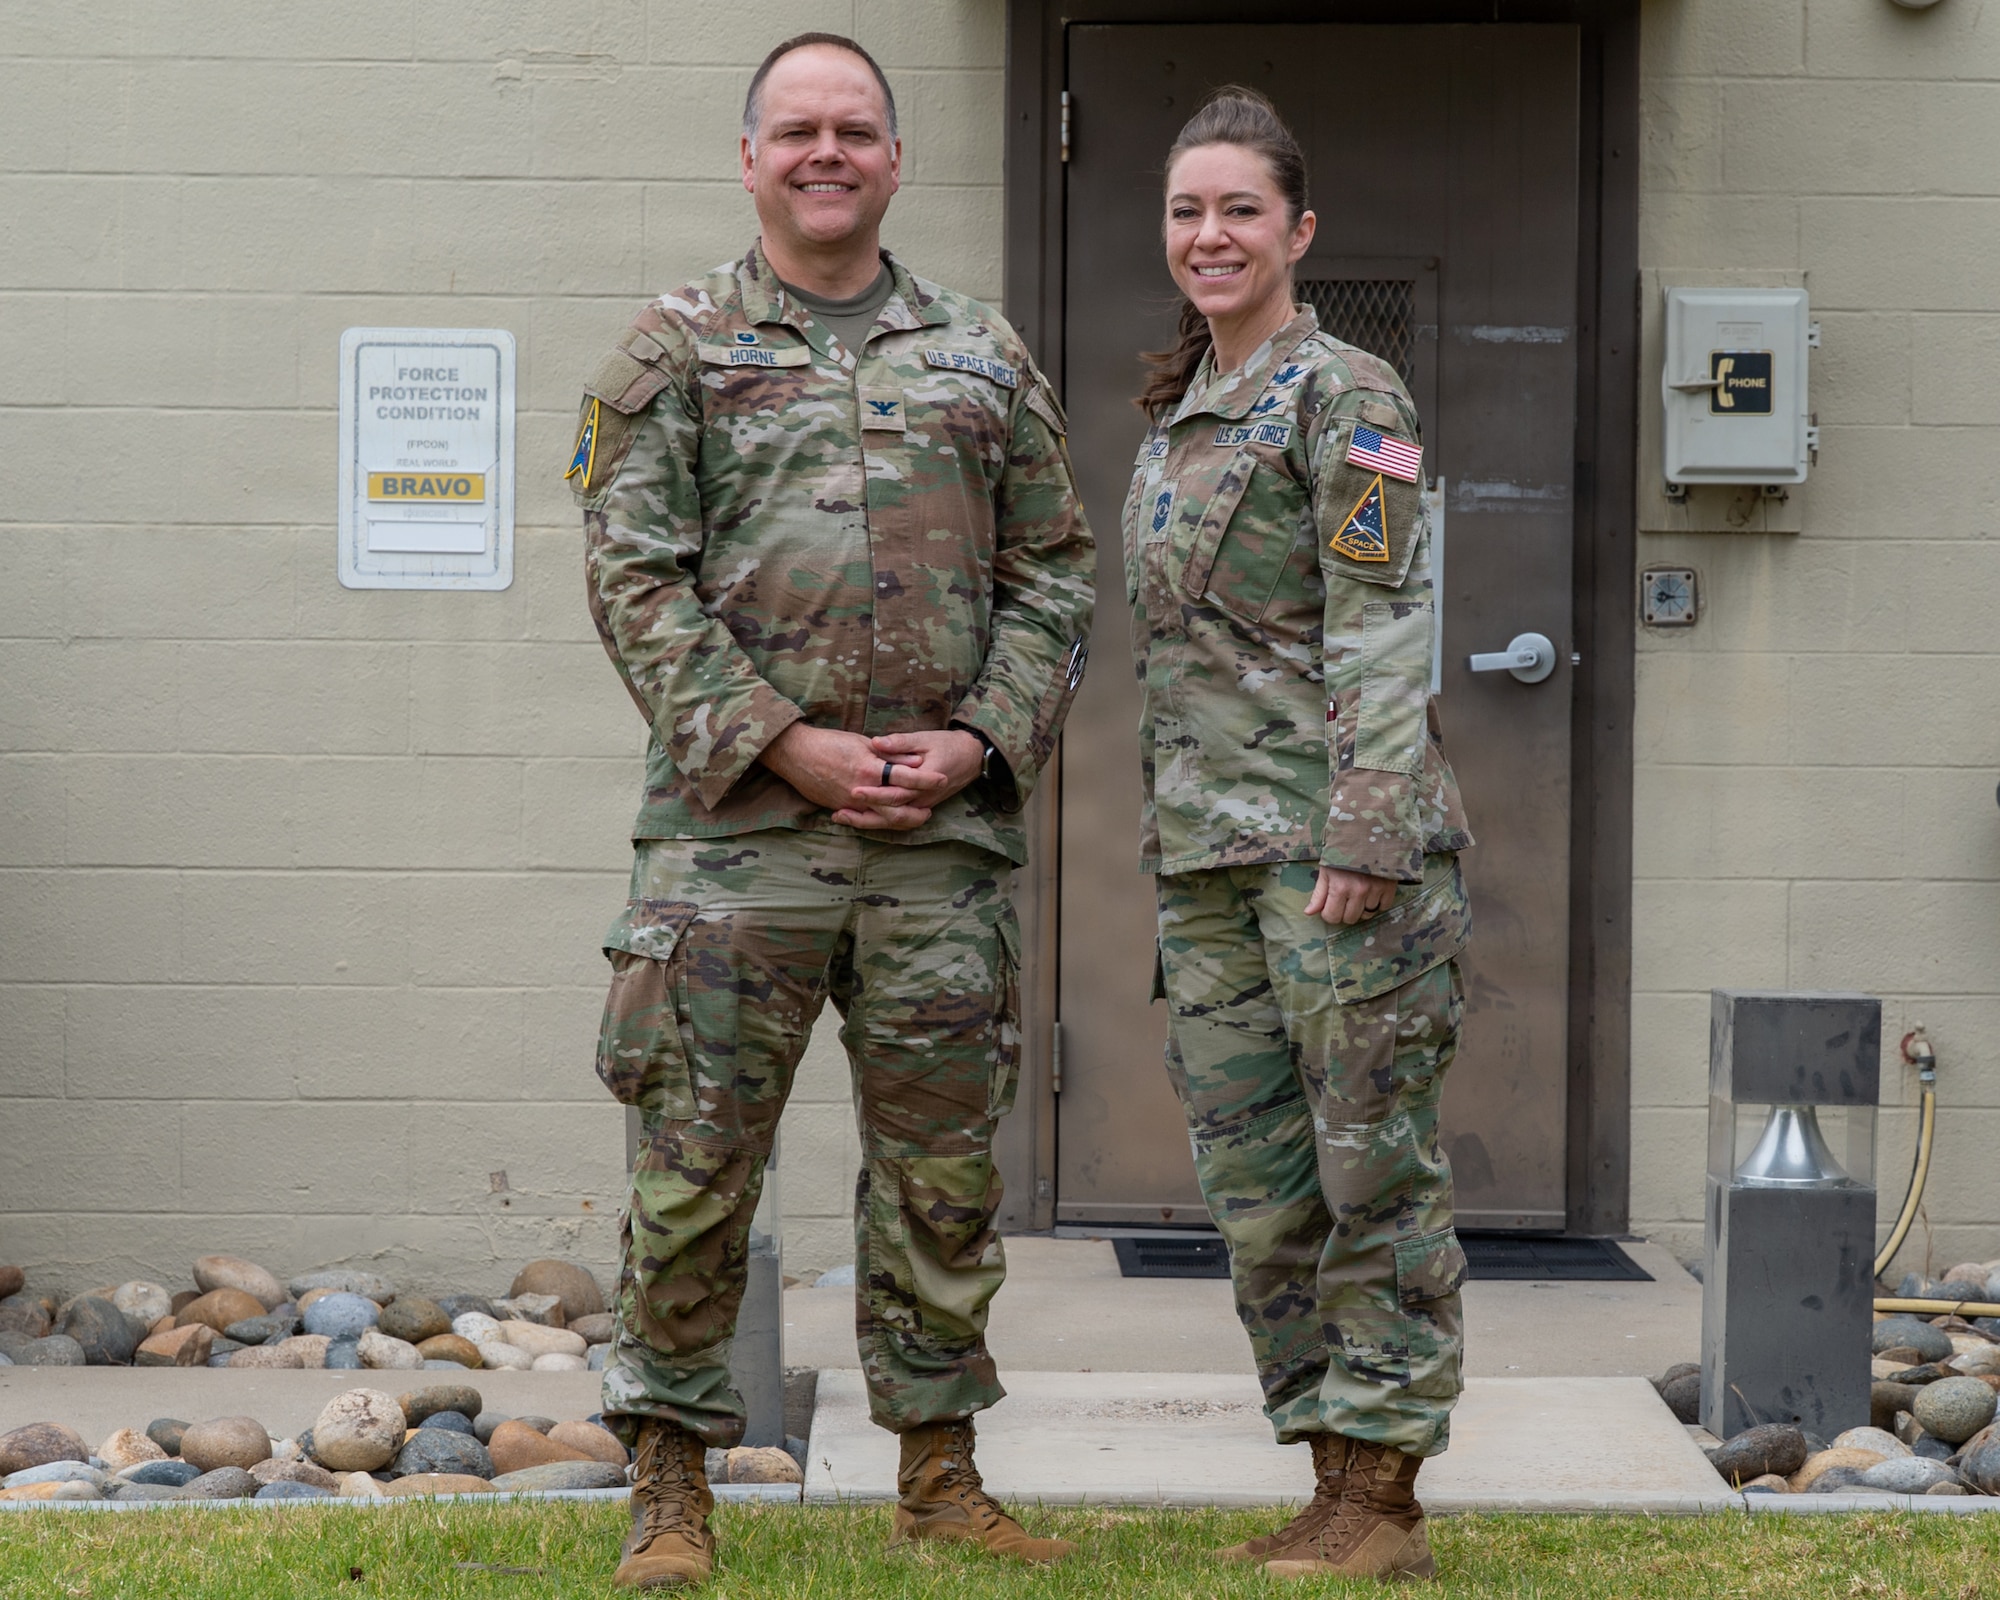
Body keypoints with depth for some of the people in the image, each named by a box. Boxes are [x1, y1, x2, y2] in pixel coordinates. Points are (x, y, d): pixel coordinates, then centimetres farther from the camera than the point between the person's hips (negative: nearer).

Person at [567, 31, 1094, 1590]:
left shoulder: (983, 355, 13)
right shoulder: (678, 348, 5)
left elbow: (1054, 574, 12)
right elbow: (636, 575, -3)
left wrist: (982, 738, -4)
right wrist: (782, 743, -11)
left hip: (946, 829, 3)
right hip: (736, 825, -2)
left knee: (942, 1167, 9)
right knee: (697, 1162, -1)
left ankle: (941, 1472, 21)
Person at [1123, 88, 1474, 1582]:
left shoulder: (1345, 398, -6)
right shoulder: (1179, 411, 18)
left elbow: (1384, 635, -13)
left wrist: (1365, 839, -20)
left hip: (1332, 832, -8)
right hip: (1206, 844, 8)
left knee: (1372, 1155, -2)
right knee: (1257, 1174, 9)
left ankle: (1383, 1498, 4)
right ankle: (1332, 1473, 17)